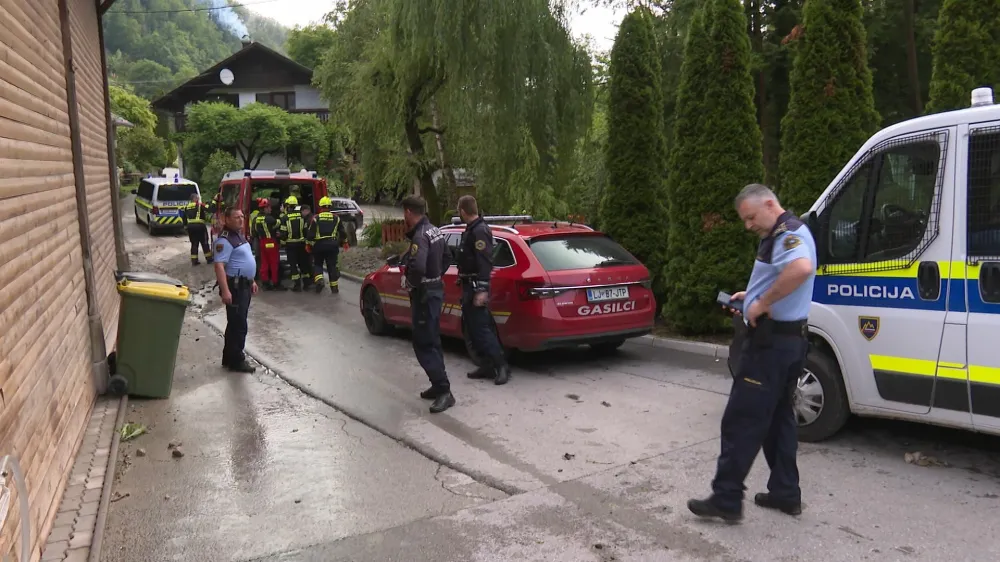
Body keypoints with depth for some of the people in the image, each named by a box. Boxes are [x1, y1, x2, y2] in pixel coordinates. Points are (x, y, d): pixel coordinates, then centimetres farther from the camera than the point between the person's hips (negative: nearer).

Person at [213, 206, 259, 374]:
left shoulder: (240, 236, 13)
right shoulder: (225, 240, -18)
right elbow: (219, 266, -26)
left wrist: (252, 281, 23)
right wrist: (225, 291, -32)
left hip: (244, 285, 10)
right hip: (234, 286, -10)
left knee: (237, 323, 16)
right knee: (238, 325, -4)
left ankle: (229, 358, 26)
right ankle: (236, 361, 5)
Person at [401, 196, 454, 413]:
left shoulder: (420, 236, -21)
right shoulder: (435, 231, 10)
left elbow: (417, 267, -35)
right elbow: (445, 259, 22)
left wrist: (410, 282, -17)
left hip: (424, 294, -10)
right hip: (435, 289, 10)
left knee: (424, 344, -7)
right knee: (431, 341, 18)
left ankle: (444, 391, -7)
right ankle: (438, 386, 25)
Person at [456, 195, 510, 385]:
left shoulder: (480, 231, -17)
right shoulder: (472, 229, 15)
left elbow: (484, 262, -24)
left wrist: (482, 290, -29)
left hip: (476, 286, -11)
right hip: (470, 285, 11)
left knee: (481, 328, -10)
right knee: (474, 327, 12)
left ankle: (501, 366, -6)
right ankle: (488, 365, 18)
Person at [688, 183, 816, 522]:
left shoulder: (789, 233, -16)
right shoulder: (781, 235, 17)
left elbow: (802, 268, -37)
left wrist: (763, 304, -29)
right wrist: (751, 296, 14)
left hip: (772, 340, -11)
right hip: (787, 339, 11)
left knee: (742, 420, -7)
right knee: (778, 417, 16)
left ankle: (726, 499, -2)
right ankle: (786, 493, 24)